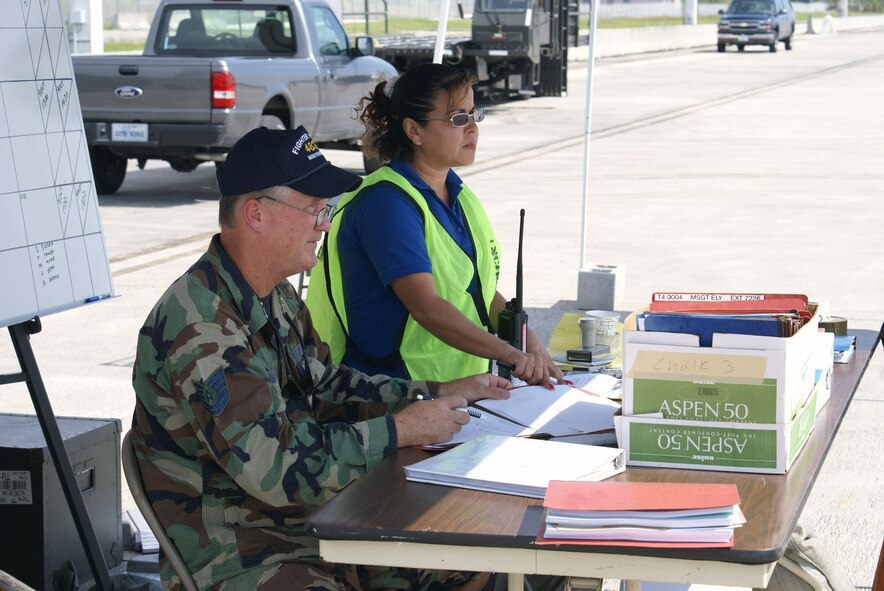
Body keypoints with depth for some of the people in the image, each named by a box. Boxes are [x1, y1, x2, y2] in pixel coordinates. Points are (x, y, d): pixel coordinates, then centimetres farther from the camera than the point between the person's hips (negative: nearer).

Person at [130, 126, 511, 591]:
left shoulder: (277, 298, 10)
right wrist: (401, 429, -17)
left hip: (314, 524, 10)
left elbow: (325, 386, 22)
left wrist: (443, 394, 12)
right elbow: (275, 469, -25)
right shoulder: (201, 325, -22)